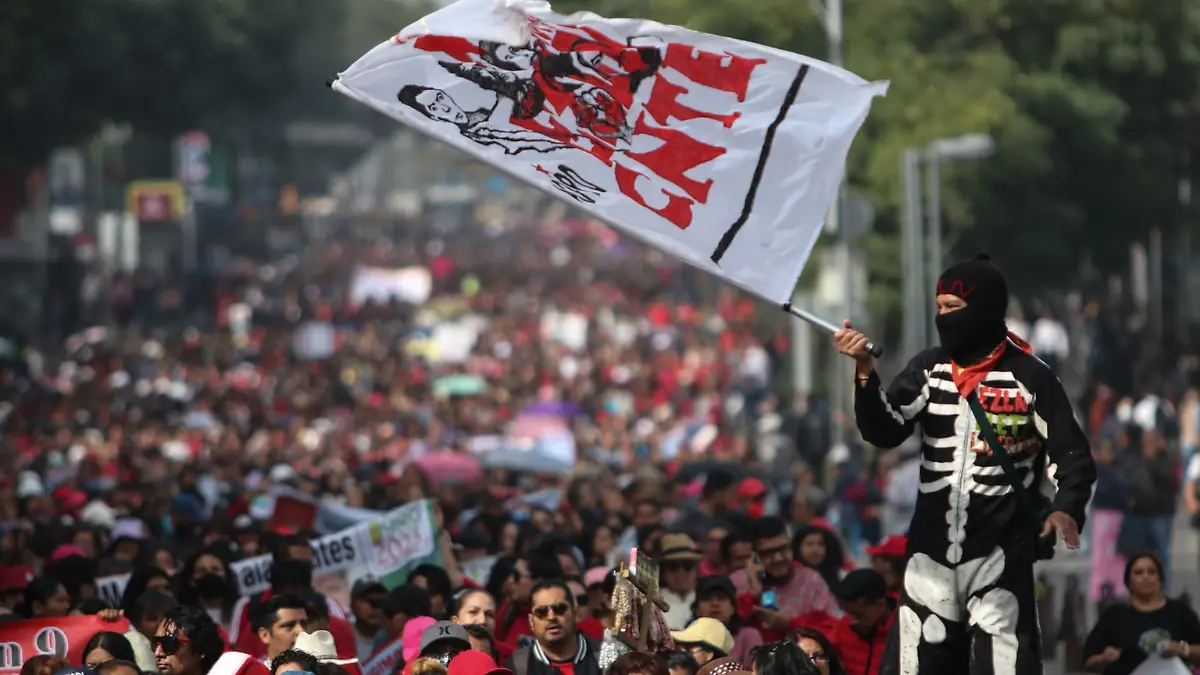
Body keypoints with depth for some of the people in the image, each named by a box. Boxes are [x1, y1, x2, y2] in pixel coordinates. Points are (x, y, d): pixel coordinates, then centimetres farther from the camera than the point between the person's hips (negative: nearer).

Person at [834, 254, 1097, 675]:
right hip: (932, 547, 5)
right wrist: (865, 371, -20)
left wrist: (1066, 509, -20)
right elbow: (883, 432, -5)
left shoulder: (1030, 378, -6)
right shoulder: (927, 369, 6)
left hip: (999, 550, -5)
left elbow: (1073, 455, -2)